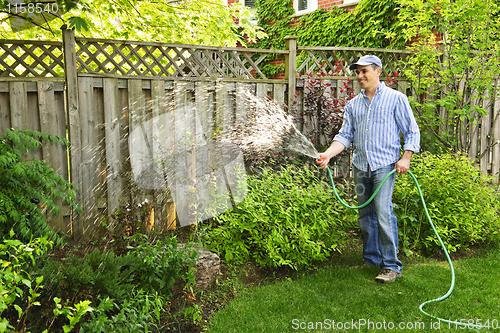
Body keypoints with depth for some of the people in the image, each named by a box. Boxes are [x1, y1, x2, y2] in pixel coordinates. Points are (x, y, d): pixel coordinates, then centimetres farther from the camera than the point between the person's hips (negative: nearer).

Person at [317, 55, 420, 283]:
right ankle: (371, 259, 23)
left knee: (383, 214, -13)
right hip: (360, 166, 5)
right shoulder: (353, 104, 14)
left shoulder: (396, 99, 2)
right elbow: (345, 135, 10)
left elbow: (412, 131, 4)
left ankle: (391, 266, -5)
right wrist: (328, 153, -6)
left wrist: (406, 157, -9)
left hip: (385, 164, -5)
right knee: (365, 215, 9)